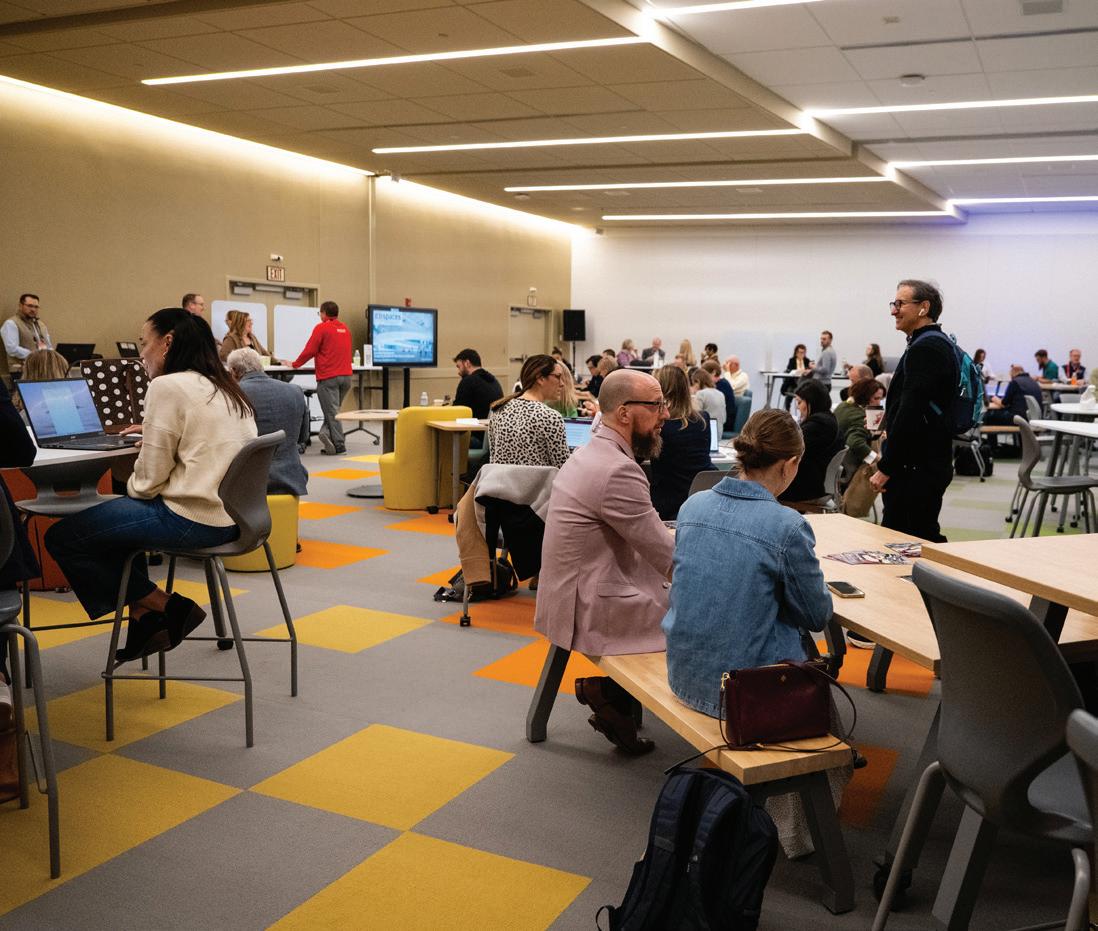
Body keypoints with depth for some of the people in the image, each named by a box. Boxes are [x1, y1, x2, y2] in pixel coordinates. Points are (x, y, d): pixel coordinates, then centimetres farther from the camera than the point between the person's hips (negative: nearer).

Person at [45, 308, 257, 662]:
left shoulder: (167, 386, -13)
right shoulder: (226, 389, 12)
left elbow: (149, 479, -13)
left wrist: (132, 488, 7)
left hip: (193, 520, -9)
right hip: (232, 516, 9)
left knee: (61, 537, 2)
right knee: (117, 515, 31)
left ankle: (164, 606, 6)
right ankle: (146, 618, 23)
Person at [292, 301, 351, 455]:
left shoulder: (321, 328, -4)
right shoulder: (345, 330, 14)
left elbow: (310, 350, -6)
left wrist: (295, 364, 7)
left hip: (328, 377, -5)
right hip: (346, 376, 6)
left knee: (331, 412, -2)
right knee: (334, 410, 13)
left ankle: (339, 445, -5)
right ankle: (327, 433, -4)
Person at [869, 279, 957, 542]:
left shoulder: (924, 349, -16)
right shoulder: (939, 343, 17)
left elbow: (910, 413, -23)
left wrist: (885, 468, -20)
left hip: (917, 468, -10)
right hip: (930, 463, 10)